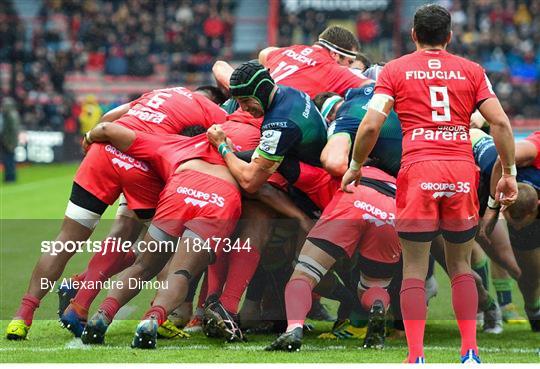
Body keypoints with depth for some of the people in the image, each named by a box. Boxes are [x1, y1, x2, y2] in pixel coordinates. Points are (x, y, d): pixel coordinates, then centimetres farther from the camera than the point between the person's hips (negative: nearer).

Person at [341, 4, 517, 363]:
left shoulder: (395, 70, 9)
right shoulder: (471, 71, 13)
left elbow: (371, 125, -1)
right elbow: (500, 122, 4)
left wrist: (355, 167, 12)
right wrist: (509, 172, 11)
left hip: (418, 170, -2)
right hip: (463, 171, 2)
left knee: (414, 270, 2)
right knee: (461, 266, 14)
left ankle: (416, 358, -5)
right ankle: (470, 353, 7)